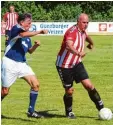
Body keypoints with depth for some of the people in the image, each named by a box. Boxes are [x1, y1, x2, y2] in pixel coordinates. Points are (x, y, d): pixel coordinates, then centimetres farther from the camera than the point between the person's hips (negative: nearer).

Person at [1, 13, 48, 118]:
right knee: (5, 91, 1)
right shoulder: (15, 29, -10)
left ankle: (31, 111, 3)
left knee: (35, 84, -6)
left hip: (22, 64, 7)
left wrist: (36, 45, 2)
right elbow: (23, 34, -32)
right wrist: (40, 32, -32)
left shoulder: (27, 37, 13)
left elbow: (30, 51, 23)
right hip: (10, 63, -7)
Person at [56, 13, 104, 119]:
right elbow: (69, 46, -44)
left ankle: (101, 108, 1)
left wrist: (91, 43, 48)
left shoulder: (82, 32, 2)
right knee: (69, 91, 0)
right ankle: (69, 112, 24)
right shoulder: (72, 32, -23)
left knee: (89, 85, -6)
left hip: (76, 64, 6)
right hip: (64, 65, -6)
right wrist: (78, 53, -61)